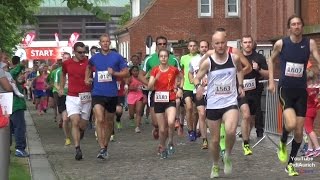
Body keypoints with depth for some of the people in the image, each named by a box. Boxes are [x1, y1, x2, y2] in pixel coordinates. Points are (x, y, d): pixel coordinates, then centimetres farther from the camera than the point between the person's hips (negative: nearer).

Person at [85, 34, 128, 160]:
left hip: (112, 94, 0)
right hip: (98, 93, 0)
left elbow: (126, 73, 1)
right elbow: (89, 67, 29)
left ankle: (106, 146, 28)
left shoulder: (117, 57, 1)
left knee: (109, 122, 11)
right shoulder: (95, 58, 7)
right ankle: (102, 149, -18)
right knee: (99, 120, -17)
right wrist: (87, 78, 15)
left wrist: (114, 73, -14)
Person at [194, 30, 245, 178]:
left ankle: (227, 156, 1)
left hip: (230, 102, -1)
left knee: (230, 131, -28)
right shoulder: (207, 62, -7)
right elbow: (197, 78, 1)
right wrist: (198, 86, -21)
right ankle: (215, 165, 34)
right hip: (213, 104, 1)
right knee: (215, 139, 9)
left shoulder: (235, 58, -2)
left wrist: (240, 85, 11)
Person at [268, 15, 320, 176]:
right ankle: (283, 143, 8)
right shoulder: (281, 43, -4)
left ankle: (290, 164, 24)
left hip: (301, 90, 2)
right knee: (291, 124, -26)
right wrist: (271, 81, 6)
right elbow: (271, 61, 12)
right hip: (285, 89, -2)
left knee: (299, 132, 6)